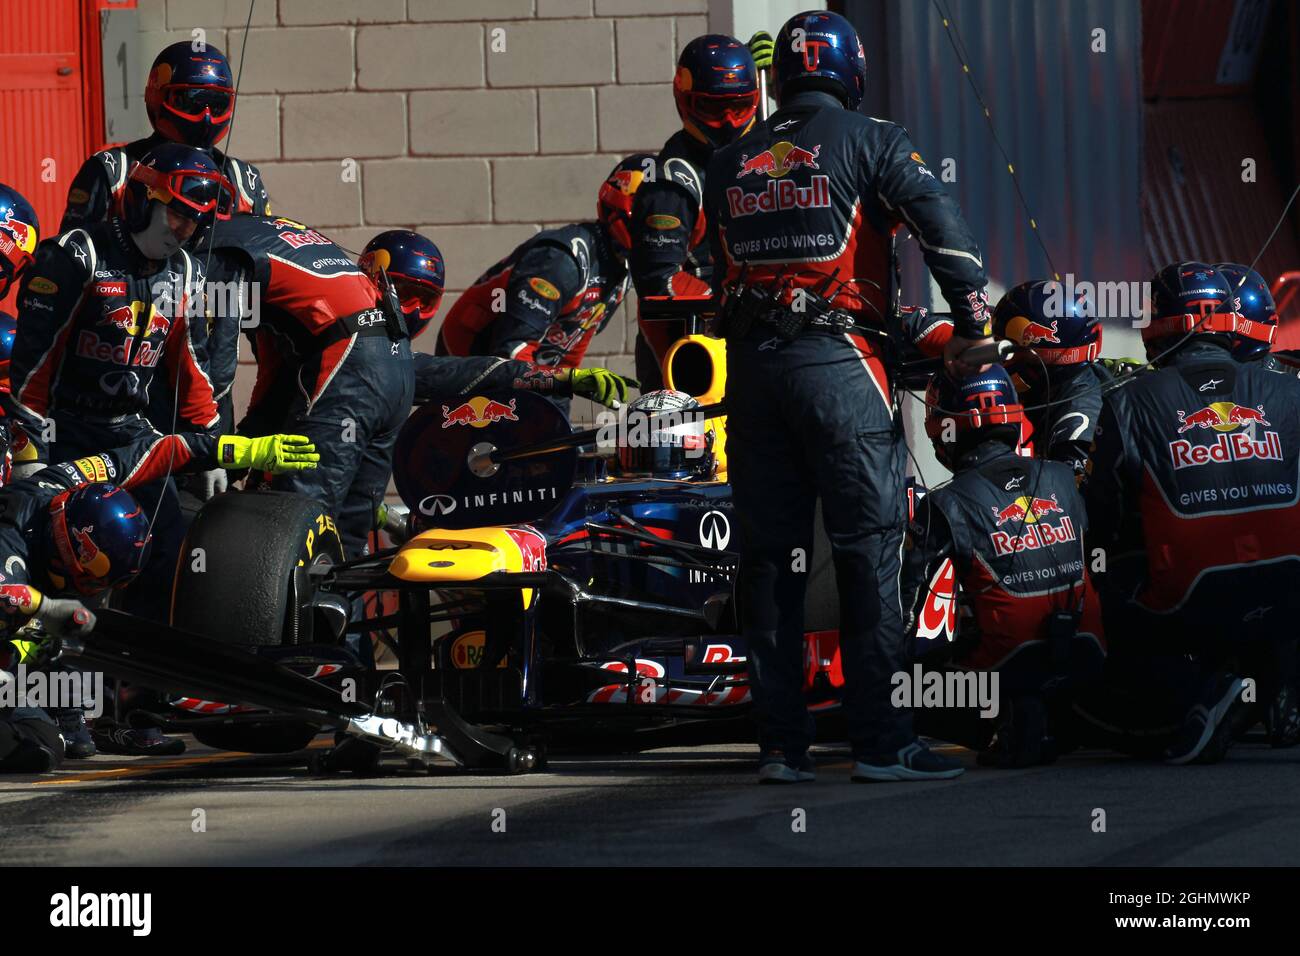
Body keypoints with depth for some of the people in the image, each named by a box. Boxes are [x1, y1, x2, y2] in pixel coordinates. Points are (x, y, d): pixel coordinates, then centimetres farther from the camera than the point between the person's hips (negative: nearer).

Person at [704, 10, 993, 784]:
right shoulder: (869, 143, 0)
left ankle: (781, 742, 7)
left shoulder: (729, 165, 16)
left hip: (752, 368, 5)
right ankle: (880, 740, -7)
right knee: (871, 545, -4)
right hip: (840, 363, -5)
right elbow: (940, 220, -11)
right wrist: (974, 319, -9)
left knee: (769, 555, 7)